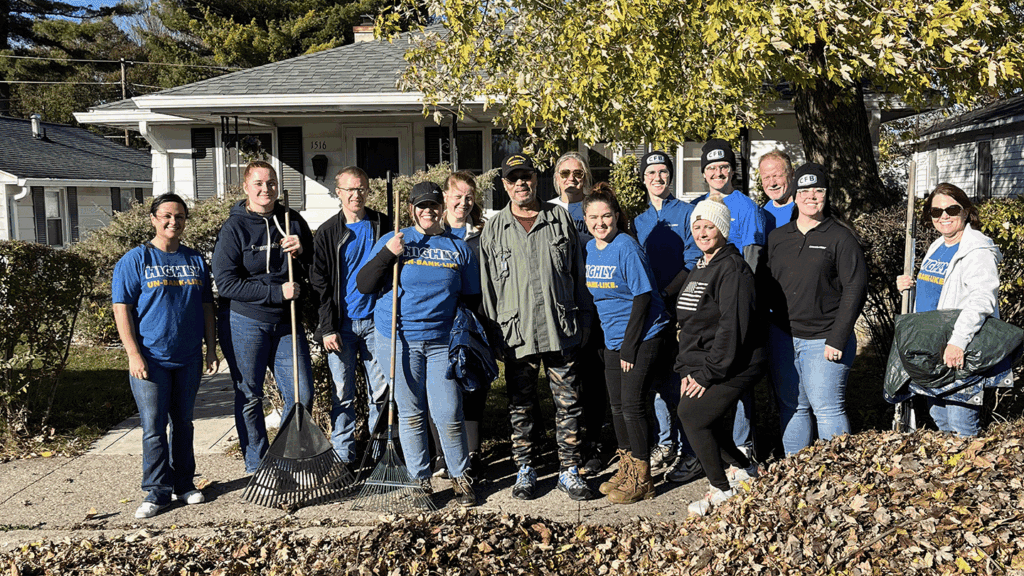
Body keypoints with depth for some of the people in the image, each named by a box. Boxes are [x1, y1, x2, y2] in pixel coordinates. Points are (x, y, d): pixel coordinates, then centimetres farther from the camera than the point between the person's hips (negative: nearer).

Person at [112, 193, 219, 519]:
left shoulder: (196, 261, 10)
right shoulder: (135, 260, -2)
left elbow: (207, 307, 14)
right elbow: (122, 309, -5)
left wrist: (212, 350, 9)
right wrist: (134, 354, -12)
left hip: (189, 358, 4)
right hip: (151, 359, -4)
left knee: (183, 423, 13)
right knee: (154, 427, -1)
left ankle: (184, 484, 23)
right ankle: (157, 492, 8)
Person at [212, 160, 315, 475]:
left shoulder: (293, 221, 7)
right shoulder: (234, 228, -6)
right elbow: (226, 283, -13)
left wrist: (301, 252, -9)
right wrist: (276, 292, -18)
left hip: (287, 322, 4)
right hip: (245, 323, -3)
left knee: (302, 395, 3)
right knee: (249, 396, 6)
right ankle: (257, 467, 20)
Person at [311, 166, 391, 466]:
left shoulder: (383, 226, 6)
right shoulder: (327, 233, 3)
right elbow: (320, 284, 1)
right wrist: (328, 328, -7)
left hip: (376, 320, 1)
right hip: (342, 325, -1)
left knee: (380, 391, 5)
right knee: (342, 393, 3)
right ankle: (343, 457, 12)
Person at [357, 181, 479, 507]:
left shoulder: (458, 248, 11)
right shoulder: (392, 241, 5)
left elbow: (471, 298, 16)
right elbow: (364, 286, -1)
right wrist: (387, 254, -12)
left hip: (442, 341, 1)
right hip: (399, 341, -1)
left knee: (449, 414, -2)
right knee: (411, 414, 5)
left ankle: (460, 477, 15)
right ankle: (420, 480, 16)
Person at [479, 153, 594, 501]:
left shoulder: (561, 219, 7)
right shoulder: (494, 230, 6)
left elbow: (578, 273, 9)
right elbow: (487, 286, 7)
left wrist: (583, 320, 6)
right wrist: (495, 335, 2)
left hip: (561, 330, 0)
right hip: (517, 333, 0)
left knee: (568, 403, 4)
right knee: (520, 406, 8)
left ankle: (569, 472, 15)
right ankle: (525, 470, 21)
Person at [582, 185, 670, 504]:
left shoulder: (626, 247, -16)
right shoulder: (590, 249, 6)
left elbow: (642, 297, -17)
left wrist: (629, 346, -18)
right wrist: (616, 343, 11)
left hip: (642, 335, -7)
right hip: (612, 339, 7)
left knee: (632, 405, -7)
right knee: (617, 405, 11)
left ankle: (642, 479, 3)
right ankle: (626, 469, 25)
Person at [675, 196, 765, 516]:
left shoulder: (732, 268, -14)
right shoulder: (698, 270, 15)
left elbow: (732, 326, -20)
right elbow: (687, 325, 17)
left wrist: (708, 373, -19)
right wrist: (685, 369, 8)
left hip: (733, 366, -8)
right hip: (701, 367, 8)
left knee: (692, 415, -14)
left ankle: (722, 489, 2)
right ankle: (744, 468, 29)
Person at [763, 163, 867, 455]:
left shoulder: (841, 238, -4)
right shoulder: (778, 237, 11)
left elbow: (855, 289, -8)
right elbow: (768, 286, 16)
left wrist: (837, 338, -14)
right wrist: (772, 329, 6)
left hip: (824, 340, -5)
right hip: (782, 337, 5)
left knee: (827, 408, -3)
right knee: (792, 407, 11)